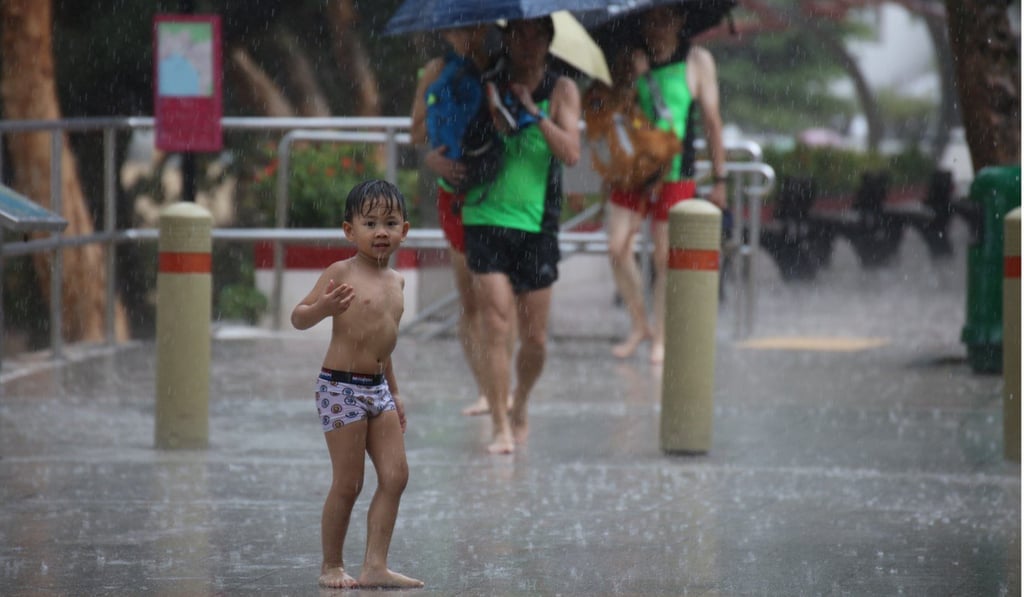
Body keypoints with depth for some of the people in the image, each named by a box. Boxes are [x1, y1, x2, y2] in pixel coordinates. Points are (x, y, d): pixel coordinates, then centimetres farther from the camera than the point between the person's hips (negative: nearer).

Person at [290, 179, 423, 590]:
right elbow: (298, 318, -12)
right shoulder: (342, 273, -9)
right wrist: (323, 307, -34)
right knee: (348, 484, -4)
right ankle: (331, 566, 10)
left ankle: (375, 566, 1)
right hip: (341, 387, -7)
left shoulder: (396, 281, 13)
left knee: (395, 475, 0)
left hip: (377, 387, 7)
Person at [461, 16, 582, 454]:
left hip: (537, 225, 1)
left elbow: (571, 152, -9)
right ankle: (500, 427, -10)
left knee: (535, 338, 6)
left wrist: (534, 112, -15)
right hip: (487, 219, -1)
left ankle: (519, 408, 32)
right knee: (497, 326, -12)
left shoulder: (561, 91, 2)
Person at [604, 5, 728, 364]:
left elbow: (711, 121, 0)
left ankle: (661, 339, 13)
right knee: (617, 248, -2)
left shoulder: (697, 61, -3)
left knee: (665, 257, 1)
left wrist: (719, 179, 0)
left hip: (674, 175, -3)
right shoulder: (633, 60, 6)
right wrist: (632, 75, -16)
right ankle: (639, 326, 15)